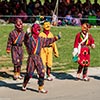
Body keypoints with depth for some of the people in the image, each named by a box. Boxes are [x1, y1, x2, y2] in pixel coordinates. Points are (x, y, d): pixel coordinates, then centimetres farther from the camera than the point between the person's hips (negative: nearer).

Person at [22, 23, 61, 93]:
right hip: (31, 58, -6)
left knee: (42, 73, 0)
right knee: (29, 73, -1)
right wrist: (27, 34, -51)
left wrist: (55, 38, 28)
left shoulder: (40, 39, 13)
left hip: (38, 58, 6)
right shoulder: (29, 38, -7)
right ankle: (24, 85, 24)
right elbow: (26, 39, -30)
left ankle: (41, 88, 10)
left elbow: (48, 41, 26)